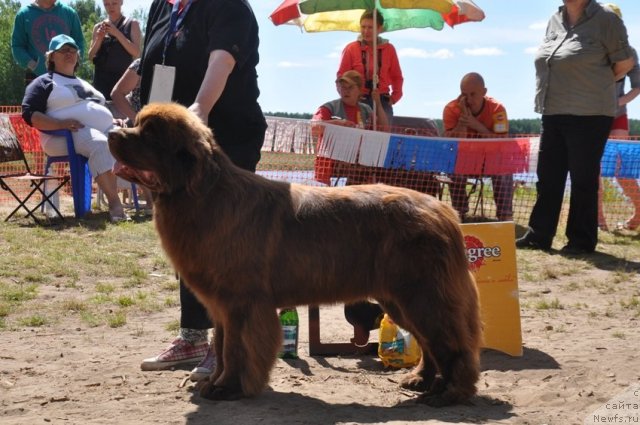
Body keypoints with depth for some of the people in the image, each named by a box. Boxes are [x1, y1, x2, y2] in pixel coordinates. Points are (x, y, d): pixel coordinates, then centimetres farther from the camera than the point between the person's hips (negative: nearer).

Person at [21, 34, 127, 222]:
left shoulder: (84, 84, 34)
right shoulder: (43, 83, 10)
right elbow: (29, 114, -4)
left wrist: (115, 120, 13)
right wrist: (60, 124, -19)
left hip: (106, 130, 7)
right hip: (67, 136, -7)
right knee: (100, 145, -40)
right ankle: (114, 203, -47)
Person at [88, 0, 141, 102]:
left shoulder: (132, 24, 7)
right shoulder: (98, 27, 14)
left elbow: (136, 53, -5)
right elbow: (91, 57, 10)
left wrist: (117, 33, -13)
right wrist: (99, 39, -7)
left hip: (123, 78, -2)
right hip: (101, 79, 2)